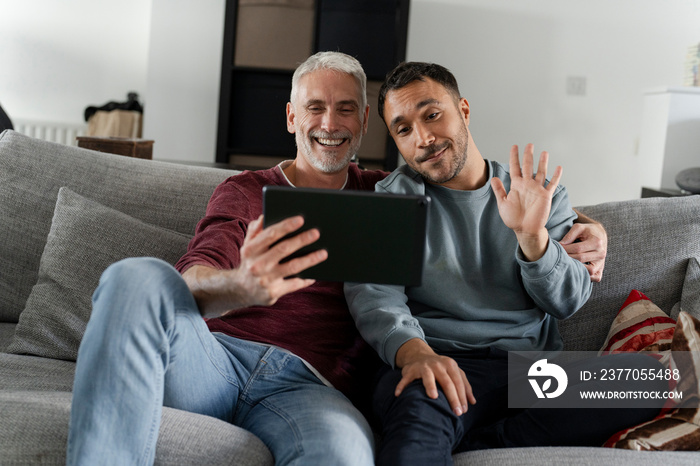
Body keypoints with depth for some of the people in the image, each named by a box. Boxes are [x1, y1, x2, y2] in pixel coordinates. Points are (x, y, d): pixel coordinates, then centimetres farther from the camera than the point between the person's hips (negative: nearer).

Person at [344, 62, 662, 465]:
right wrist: (413, 351, -29)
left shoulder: (541, 194, 14)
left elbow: (567, 302, 7)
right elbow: (373, 293, -8)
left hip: (536, 367, 6)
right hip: (443, 365, -5)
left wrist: (531, 234, -13)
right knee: (417, 404, -42)